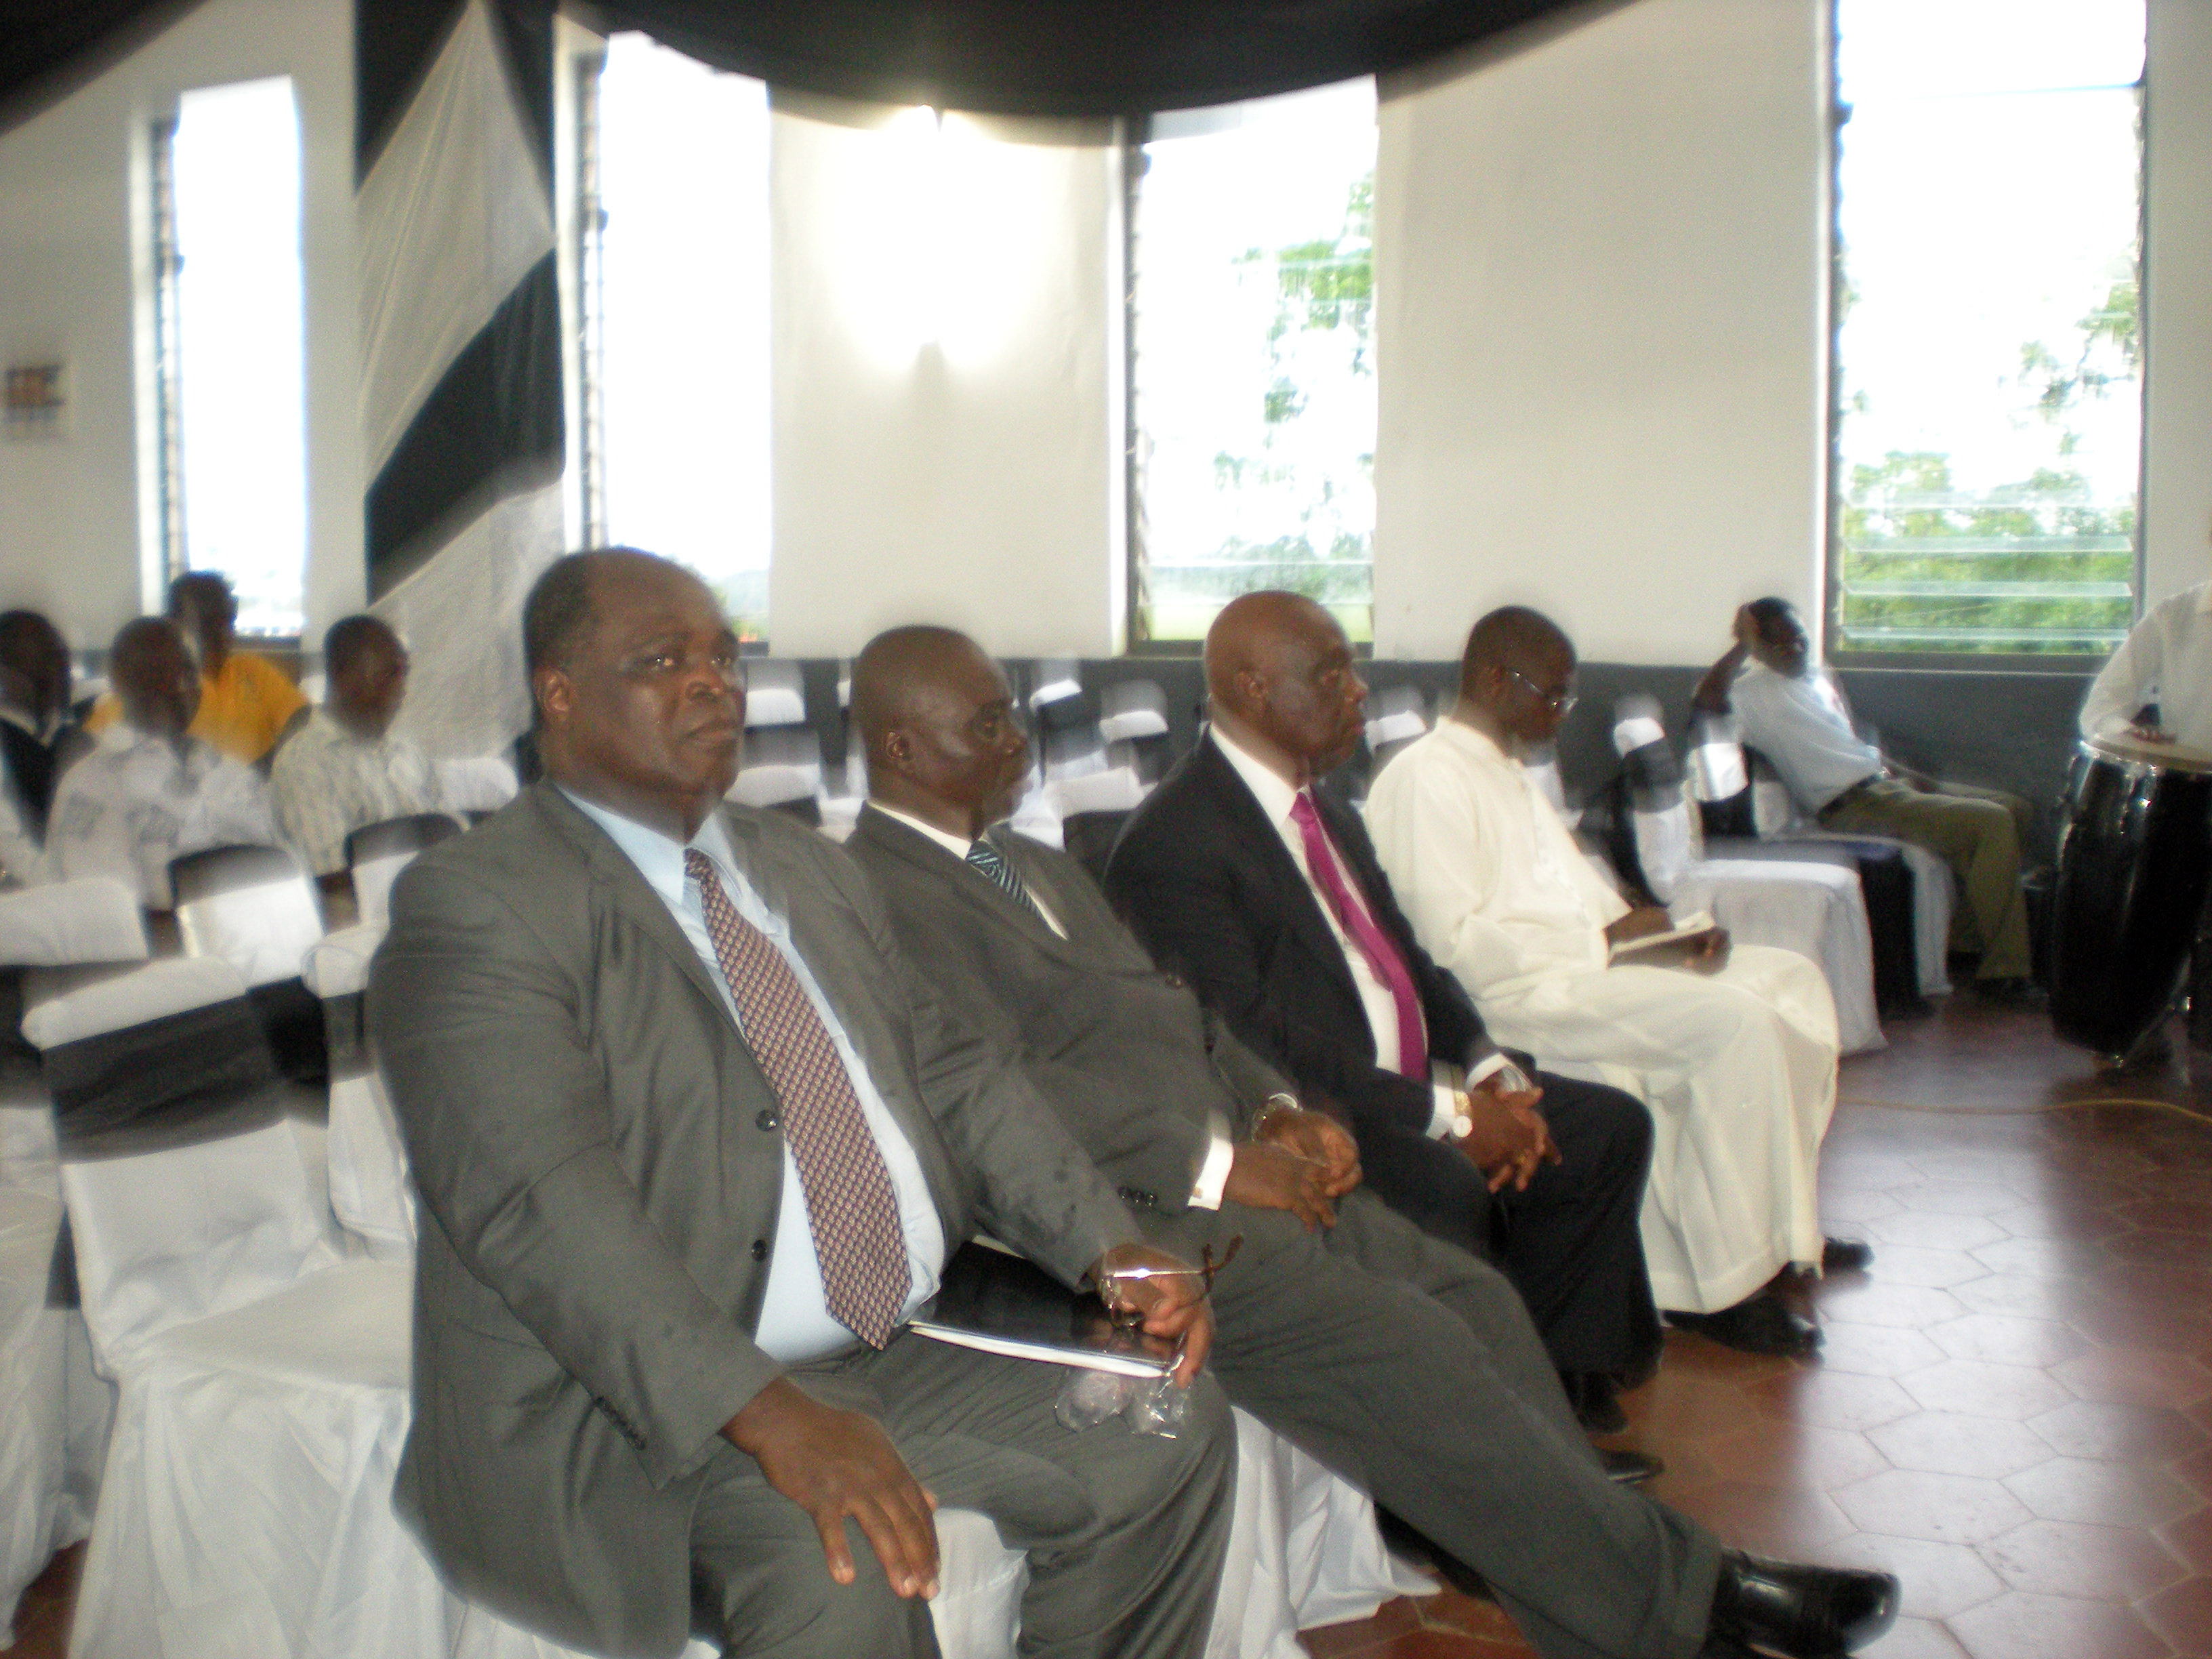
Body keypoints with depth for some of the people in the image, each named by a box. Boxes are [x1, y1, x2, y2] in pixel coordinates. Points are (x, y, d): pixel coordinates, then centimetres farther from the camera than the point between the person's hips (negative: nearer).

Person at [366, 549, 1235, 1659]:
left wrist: (1108, 1247, -1)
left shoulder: (807, 869, 16)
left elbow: (947, 1069, 14)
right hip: (628, 1400, -7)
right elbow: (542, 1203, -23)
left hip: (895, 1353, 8)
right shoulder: (474, 905, -11)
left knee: (1170, 1425, 0)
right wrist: (767, 1415, -34)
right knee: (838, 1569, -33)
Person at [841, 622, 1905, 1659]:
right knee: (1410, 1349, -17)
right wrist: (1220, 1166, -17)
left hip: (1222, 1170, 9)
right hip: (1136, 1223, -9)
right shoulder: (884, 896, -9)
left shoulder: (1034, 864, 22)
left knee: (1475, 1300, -3)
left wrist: (1275, 1110, 3)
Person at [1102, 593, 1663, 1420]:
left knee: (1611, 1127, 2)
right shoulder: (1171, 846, -15)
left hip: (1411, 1091, 10)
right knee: (1449, 1190, -33)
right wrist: (1446, 1114, -20)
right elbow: (1259, 1041, -22)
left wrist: (1488, 1073, -1)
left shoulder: (1330, 817, 16)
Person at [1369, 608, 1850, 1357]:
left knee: (1790, 980, 5)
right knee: (1735, 1022, -25)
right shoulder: (1425, 778, -12)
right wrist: (1606, 937, -15)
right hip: (1514, 996, -11)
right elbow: (1456, 944, -21)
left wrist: (1673, 937, 3)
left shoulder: (1509, 775, 22)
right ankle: (1725, 1285, -17)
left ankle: (1780, 1224, 10)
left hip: (1580, 961, 11)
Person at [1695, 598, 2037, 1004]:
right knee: (1992, 823, -22)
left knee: (2017, 810, 12)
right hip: (1852, 806, -10)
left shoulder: (1820, 678, 20)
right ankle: (2002, 972, -16)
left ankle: (1962, 936, 18)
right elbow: (1707, 698, -32)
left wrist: (1918, 779, 14)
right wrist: (1744, 645, -19)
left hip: (1887, 783, 10)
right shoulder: (1755, 692, -8)